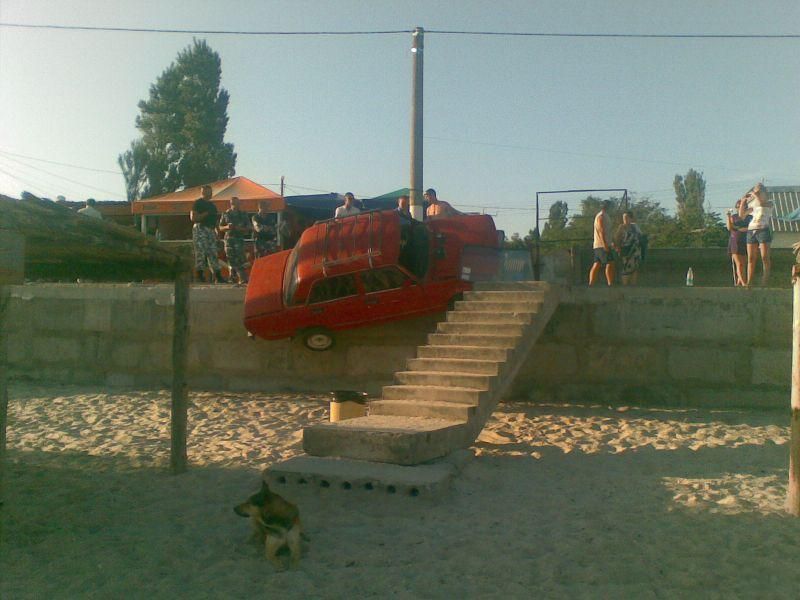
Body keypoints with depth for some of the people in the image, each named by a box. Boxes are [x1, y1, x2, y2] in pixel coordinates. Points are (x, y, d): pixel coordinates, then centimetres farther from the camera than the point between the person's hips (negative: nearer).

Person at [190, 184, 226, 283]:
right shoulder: (198, 203, -2)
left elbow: (214, 219, 24)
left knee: (213, 253, 4)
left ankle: (218, 276, 3)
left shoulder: (211, 205, 20)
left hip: (211, 230, 7)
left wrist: (218, 232, 14)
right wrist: (205, 214, -15)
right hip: (200, 229, -7)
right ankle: (199, 275, -5)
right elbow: (193, 218, -9)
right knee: (201, 253, -9)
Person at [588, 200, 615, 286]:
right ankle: (611, 284, -15)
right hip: (602, 245, -10)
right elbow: (601, 231, -19)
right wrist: (605, 244, -25)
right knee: (610, 264, -12)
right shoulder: (601, 216, -9)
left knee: (596, 265, 6)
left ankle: (591, 285, 4)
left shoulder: (605, 216, 23)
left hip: (598, 246, 10)